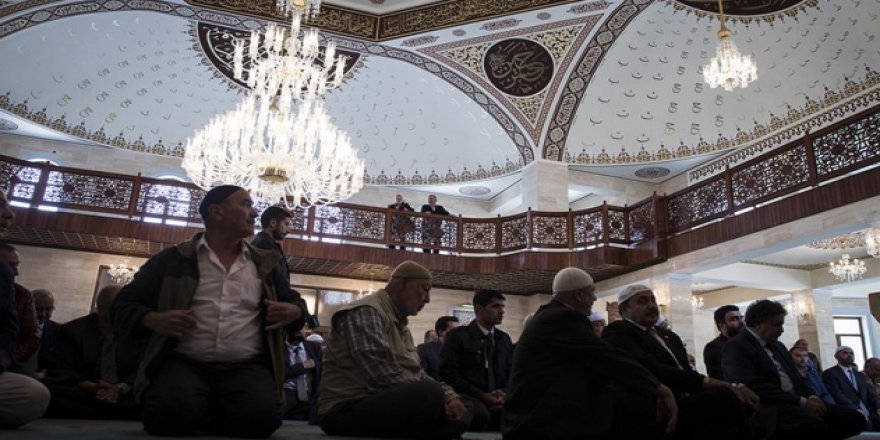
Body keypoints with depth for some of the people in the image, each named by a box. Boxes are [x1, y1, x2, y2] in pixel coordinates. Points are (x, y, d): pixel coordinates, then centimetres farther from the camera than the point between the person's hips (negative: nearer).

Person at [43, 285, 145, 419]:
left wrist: (120, 388, -19)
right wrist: (92, 387, -16)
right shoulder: (73, 330, 10)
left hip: (123, 396, -1)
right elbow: (59, 368, 2)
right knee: (48, 387, -30)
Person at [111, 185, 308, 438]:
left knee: (261, 414, -29)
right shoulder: (173, 260, 11)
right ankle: (188, 415, 0)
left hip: (246, 366, 3)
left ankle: (199, 417, 1)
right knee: (174, 412, -35)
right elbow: (123, 305, 12)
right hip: (184, 362, -2)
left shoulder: (264, 263, 19)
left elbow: (294, 303, 27)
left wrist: (294, 311, 0)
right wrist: (153, 320, -11)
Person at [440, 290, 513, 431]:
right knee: (481, 412, -36)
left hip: (496, 397, 4)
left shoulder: (504, 338, 16)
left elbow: (511, 373, 15)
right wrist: (482, 396, -15)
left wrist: (504, 394, -8)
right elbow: (448, 373, -8)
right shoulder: (457, 335, 0)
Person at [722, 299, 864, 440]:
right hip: (770, 409, -9)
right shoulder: (736, 347, -7)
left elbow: (796, 378, 24)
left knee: (854, 418, -8)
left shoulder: (778, 346, 24)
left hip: (796, 405, 10)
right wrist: (802, 402, -17)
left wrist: (812, 397, 0)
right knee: (815, 426, -36)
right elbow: (755, 387, -18)